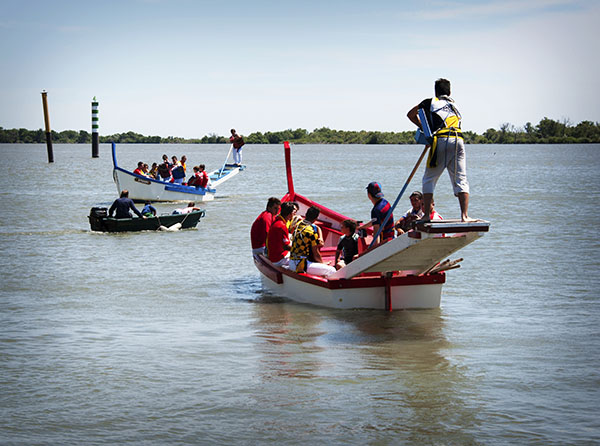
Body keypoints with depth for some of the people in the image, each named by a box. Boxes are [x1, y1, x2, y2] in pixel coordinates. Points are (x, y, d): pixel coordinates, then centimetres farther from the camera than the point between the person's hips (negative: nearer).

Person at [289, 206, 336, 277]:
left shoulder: (298, 225, 7)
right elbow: (316, 254, -10)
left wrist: (320, 239, 5)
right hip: (301, 265, -9)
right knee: (332, 270, -11)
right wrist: (322, 264, 7)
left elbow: (317, 228, 23)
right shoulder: (312, 232, -17)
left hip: (292, 263, 9)